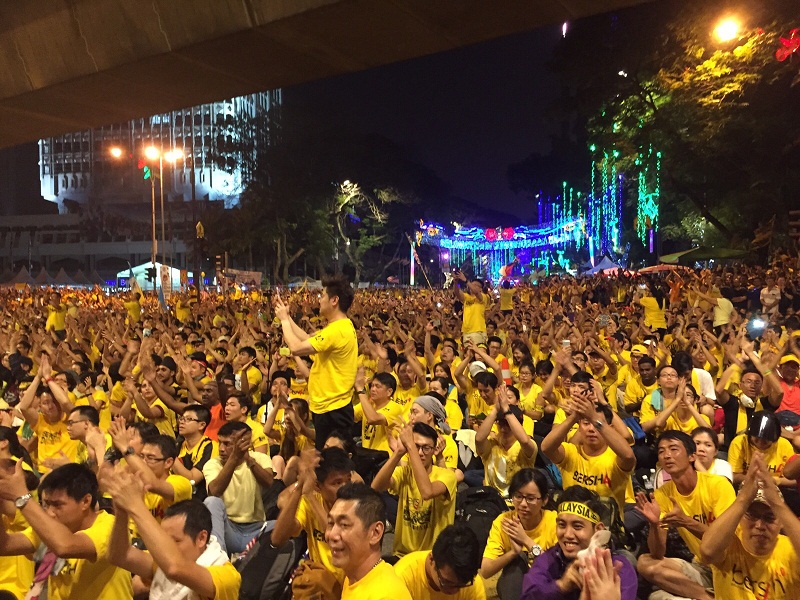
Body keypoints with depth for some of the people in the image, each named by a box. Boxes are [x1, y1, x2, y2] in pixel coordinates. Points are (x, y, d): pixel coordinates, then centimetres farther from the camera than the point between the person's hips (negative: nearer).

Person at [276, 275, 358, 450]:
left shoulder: (337, 330, -23)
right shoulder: (341, 326, 11)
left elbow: (296, 348, -24)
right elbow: (308, 339, 16)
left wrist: (284, 320, -10)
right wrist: (287, 316, 14)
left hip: (331, 409, -11)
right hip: (331, 405, 11)